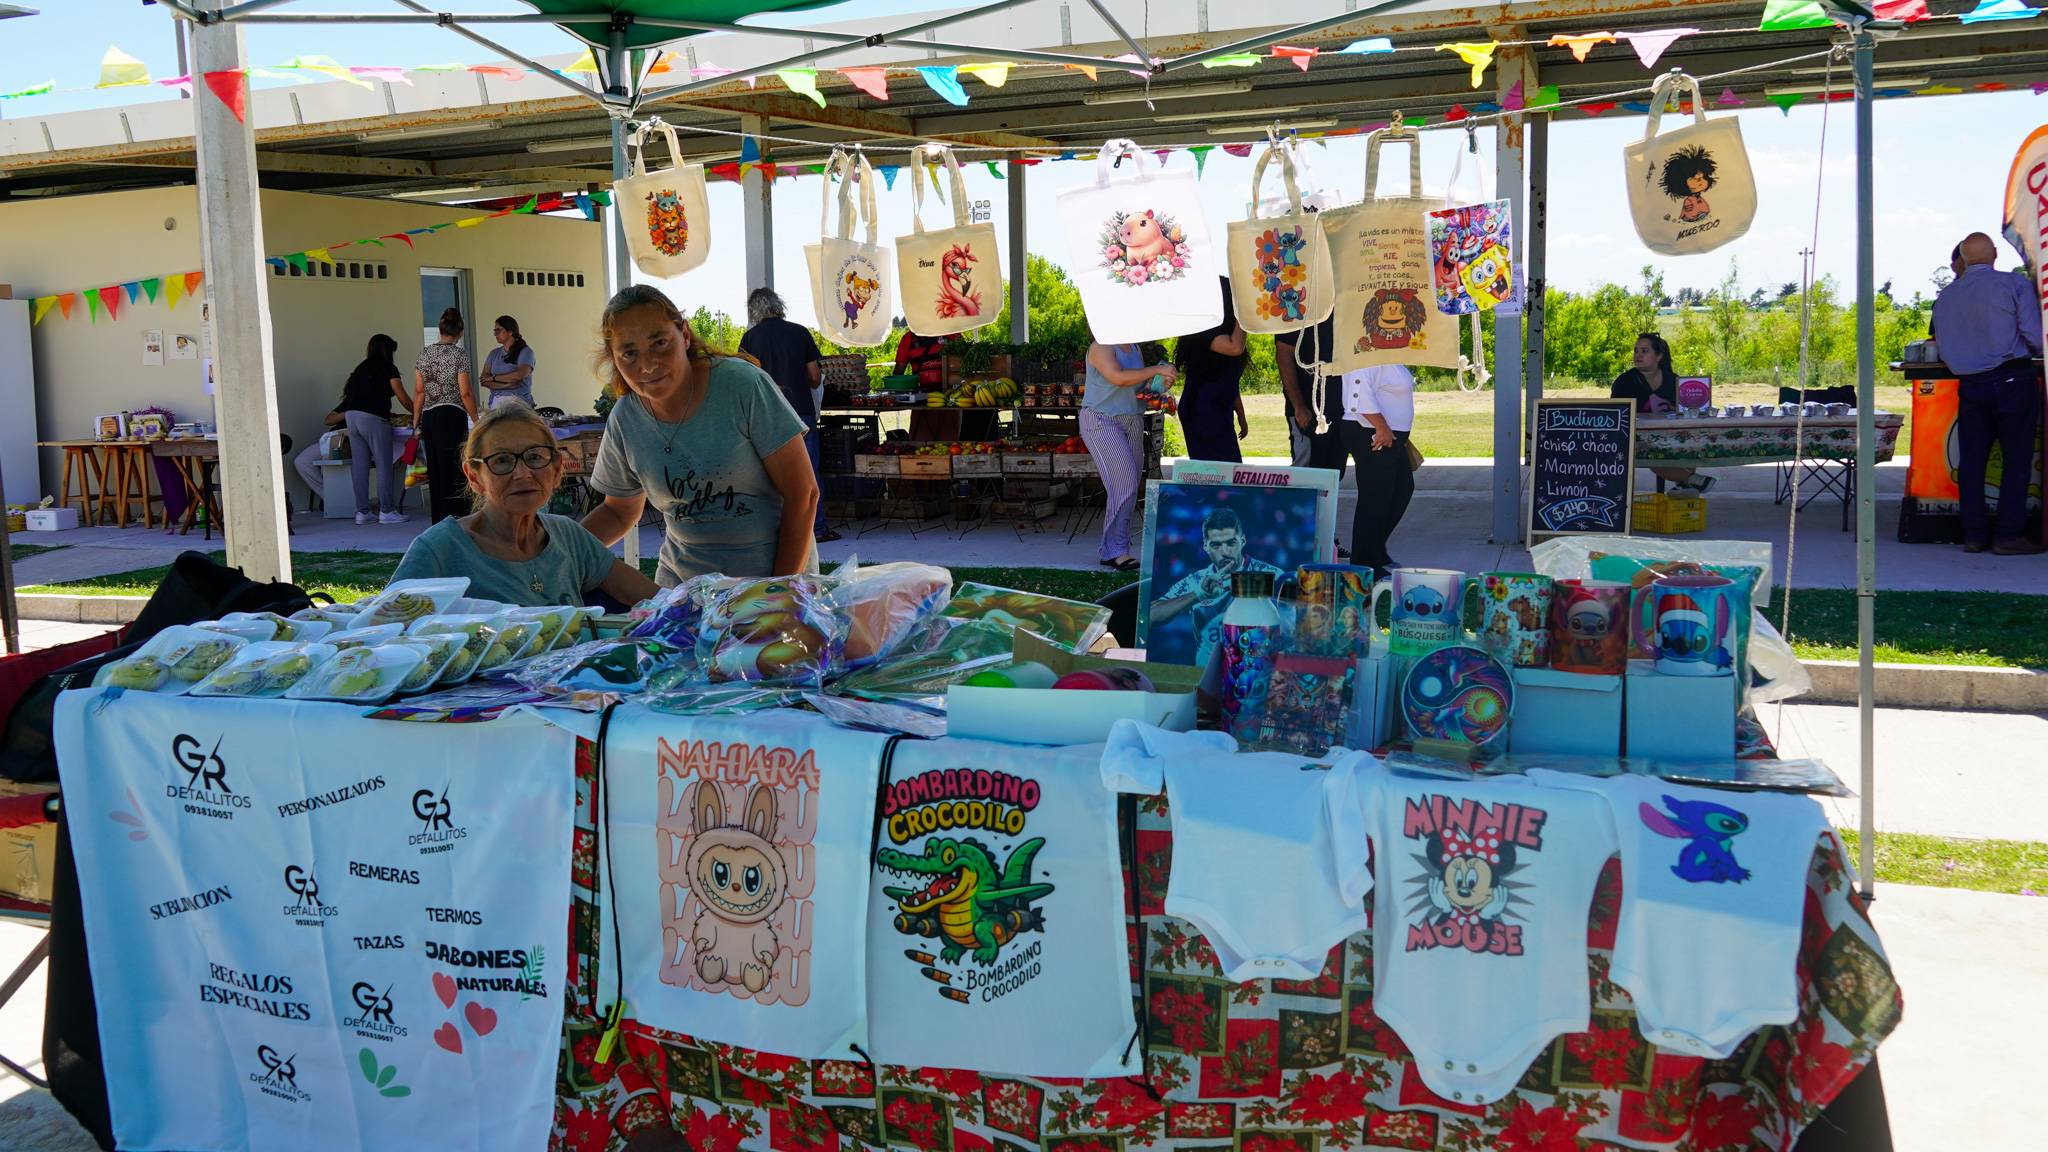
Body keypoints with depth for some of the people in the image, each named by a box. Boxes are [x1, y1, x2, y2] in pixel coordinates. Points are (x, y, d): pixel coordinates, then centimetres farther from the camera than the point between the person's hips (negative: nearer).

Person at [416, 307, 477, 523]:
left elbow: (420, 391, 9)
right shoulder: (459, 354, -7)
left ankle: (439, 522, 16)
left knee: (435, 470, 11)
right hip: (453, 416, -5)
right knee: (452, 470, -3)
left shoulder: (425, 353, 8)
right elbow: (465, 393, -10)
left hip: (429, 417, 5)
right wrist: (476, 420, -1)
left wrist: (416, 420, 14)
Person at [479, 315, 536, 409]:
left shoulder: (525, 351, 2)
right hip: (496, 402, 4)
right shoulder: (494, 353, 17)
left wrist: (493, 377, -2)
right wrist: (505, 386, -9)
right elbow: (483, 380, 8)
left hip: (519, 402, -4)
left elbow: (520, 375, -14)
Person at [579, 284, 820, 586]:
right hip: (681, 578, 4)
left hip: (772, 572, -3)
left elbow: (803, 493, -12)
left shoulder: (742, 384, -14)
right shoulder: (623, 421, -2)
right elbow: (620, 512, 14)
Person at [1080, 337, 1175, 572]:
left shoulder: (1134, 349, 15)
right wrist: (1157, 370, -22)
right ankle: (1115, 551, -11)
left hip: (1132, 422, 8)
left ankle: (1110, 551, 11)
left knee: (1130, 487, 4)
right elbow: (1119, 378, -26)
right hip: (1102, 422, -8)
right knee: (1124, 483, -16)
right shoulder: (1101, 348, -11)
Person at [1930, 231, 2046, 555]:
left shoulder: (1944, 296, 7)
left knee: (1971, 459, 7)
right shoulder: (2015, 285, -4)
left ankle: (1974, 534, 9)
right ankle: (2009, 534, -1)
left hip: (1969, 383, 4)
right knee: (2017, 458, 1)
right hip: (2013, 379, -4)